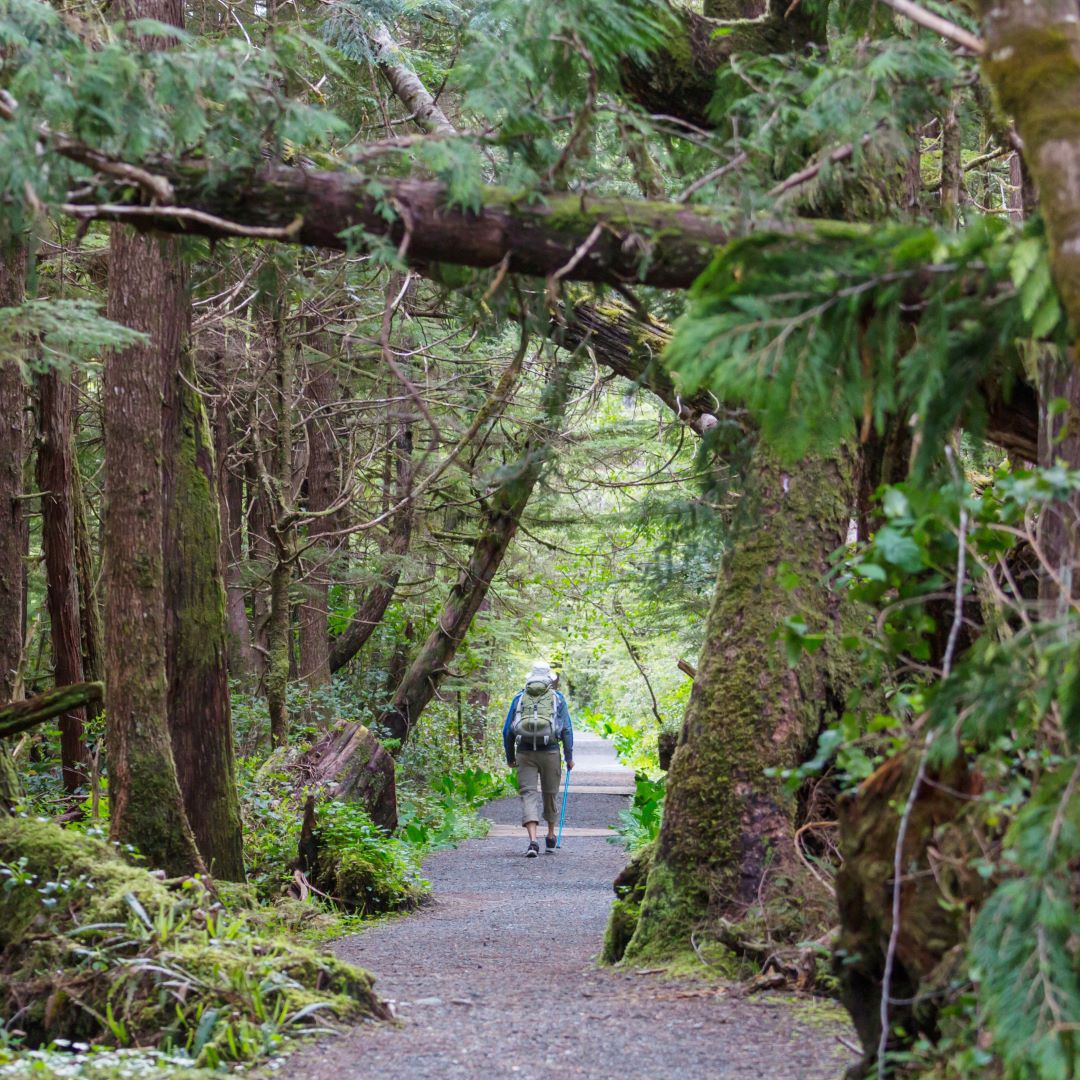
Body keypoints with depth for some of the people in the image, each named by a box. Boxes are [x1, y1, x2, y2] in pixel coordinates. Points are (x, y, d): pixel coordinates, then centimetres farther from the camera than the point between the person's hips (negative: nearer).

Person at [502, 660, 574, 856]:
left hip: (525, 752, 0)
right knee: (550, 794, 16)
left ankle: (533, 840, -18)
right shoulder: (557, 698, 6)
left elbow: (507, 730, 8)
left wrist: (510, 757, 17)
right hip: (550, 752, 0)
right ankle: (550, 838, 30)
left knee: (528, 793, -2)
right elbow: (567, 729, 1)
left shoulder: (519, 698, 10)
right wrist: (569, 756, 6)